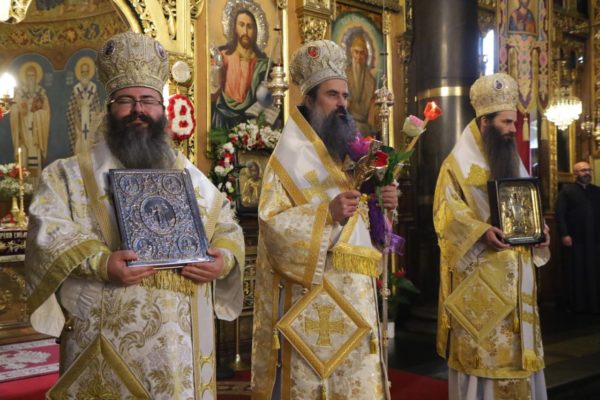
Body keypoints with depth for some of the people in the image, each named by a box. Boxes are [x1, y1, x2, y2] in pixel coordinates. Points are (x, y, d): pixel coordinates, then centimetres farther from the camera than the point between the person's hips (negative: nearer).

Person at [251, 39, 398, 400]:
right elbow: (272, 223, -16)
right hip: (312, 295, -7)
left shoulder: (348, 154, 16)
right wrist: (327, 213, -27)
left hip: (355, 293, 7)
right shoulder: (291, 155, -7)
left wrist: (381, 205, 0)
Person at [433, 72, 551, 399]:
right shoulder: (459, 163, -6)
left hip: (515, 271, 7)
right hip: (478, 273, -7)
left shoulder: (513, 162, 16)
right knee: (481, 344, -2)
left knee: (516, 342, 11)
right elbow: (446, 211, -13)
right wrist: (481, 232, -27)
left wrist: (538, 229, 1)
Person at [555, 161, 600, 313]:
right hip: (574, 239, -4)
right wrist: (564, 234, -15)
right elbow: (559, 213, -7)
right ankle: (576, 304, 14)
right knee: (576, 274, 4)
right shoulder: (566, 190, 1)